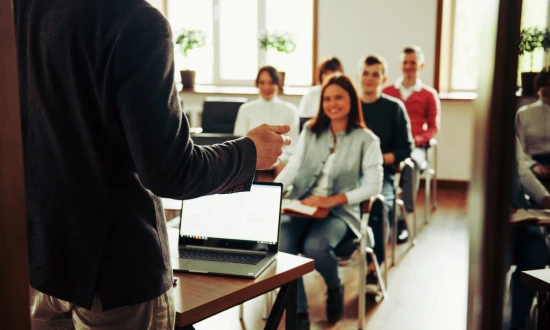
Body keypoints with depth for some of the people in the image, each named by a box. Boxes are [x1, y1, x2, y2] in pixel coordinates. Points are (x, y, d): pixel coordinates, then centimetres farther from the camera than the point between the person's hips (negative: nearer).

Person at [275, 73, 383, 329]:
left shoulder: (366, 140, 1)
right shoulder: (310, 131, 11)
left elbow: (374, 186, -6)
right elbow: (292, 167, 5)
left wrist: (332, 200, -18)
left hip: (339, 212, -3)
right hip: (301, 206, 3)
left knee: (315, 246, -33)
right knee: (280, 243, -28)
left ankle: (335, 288, 3)